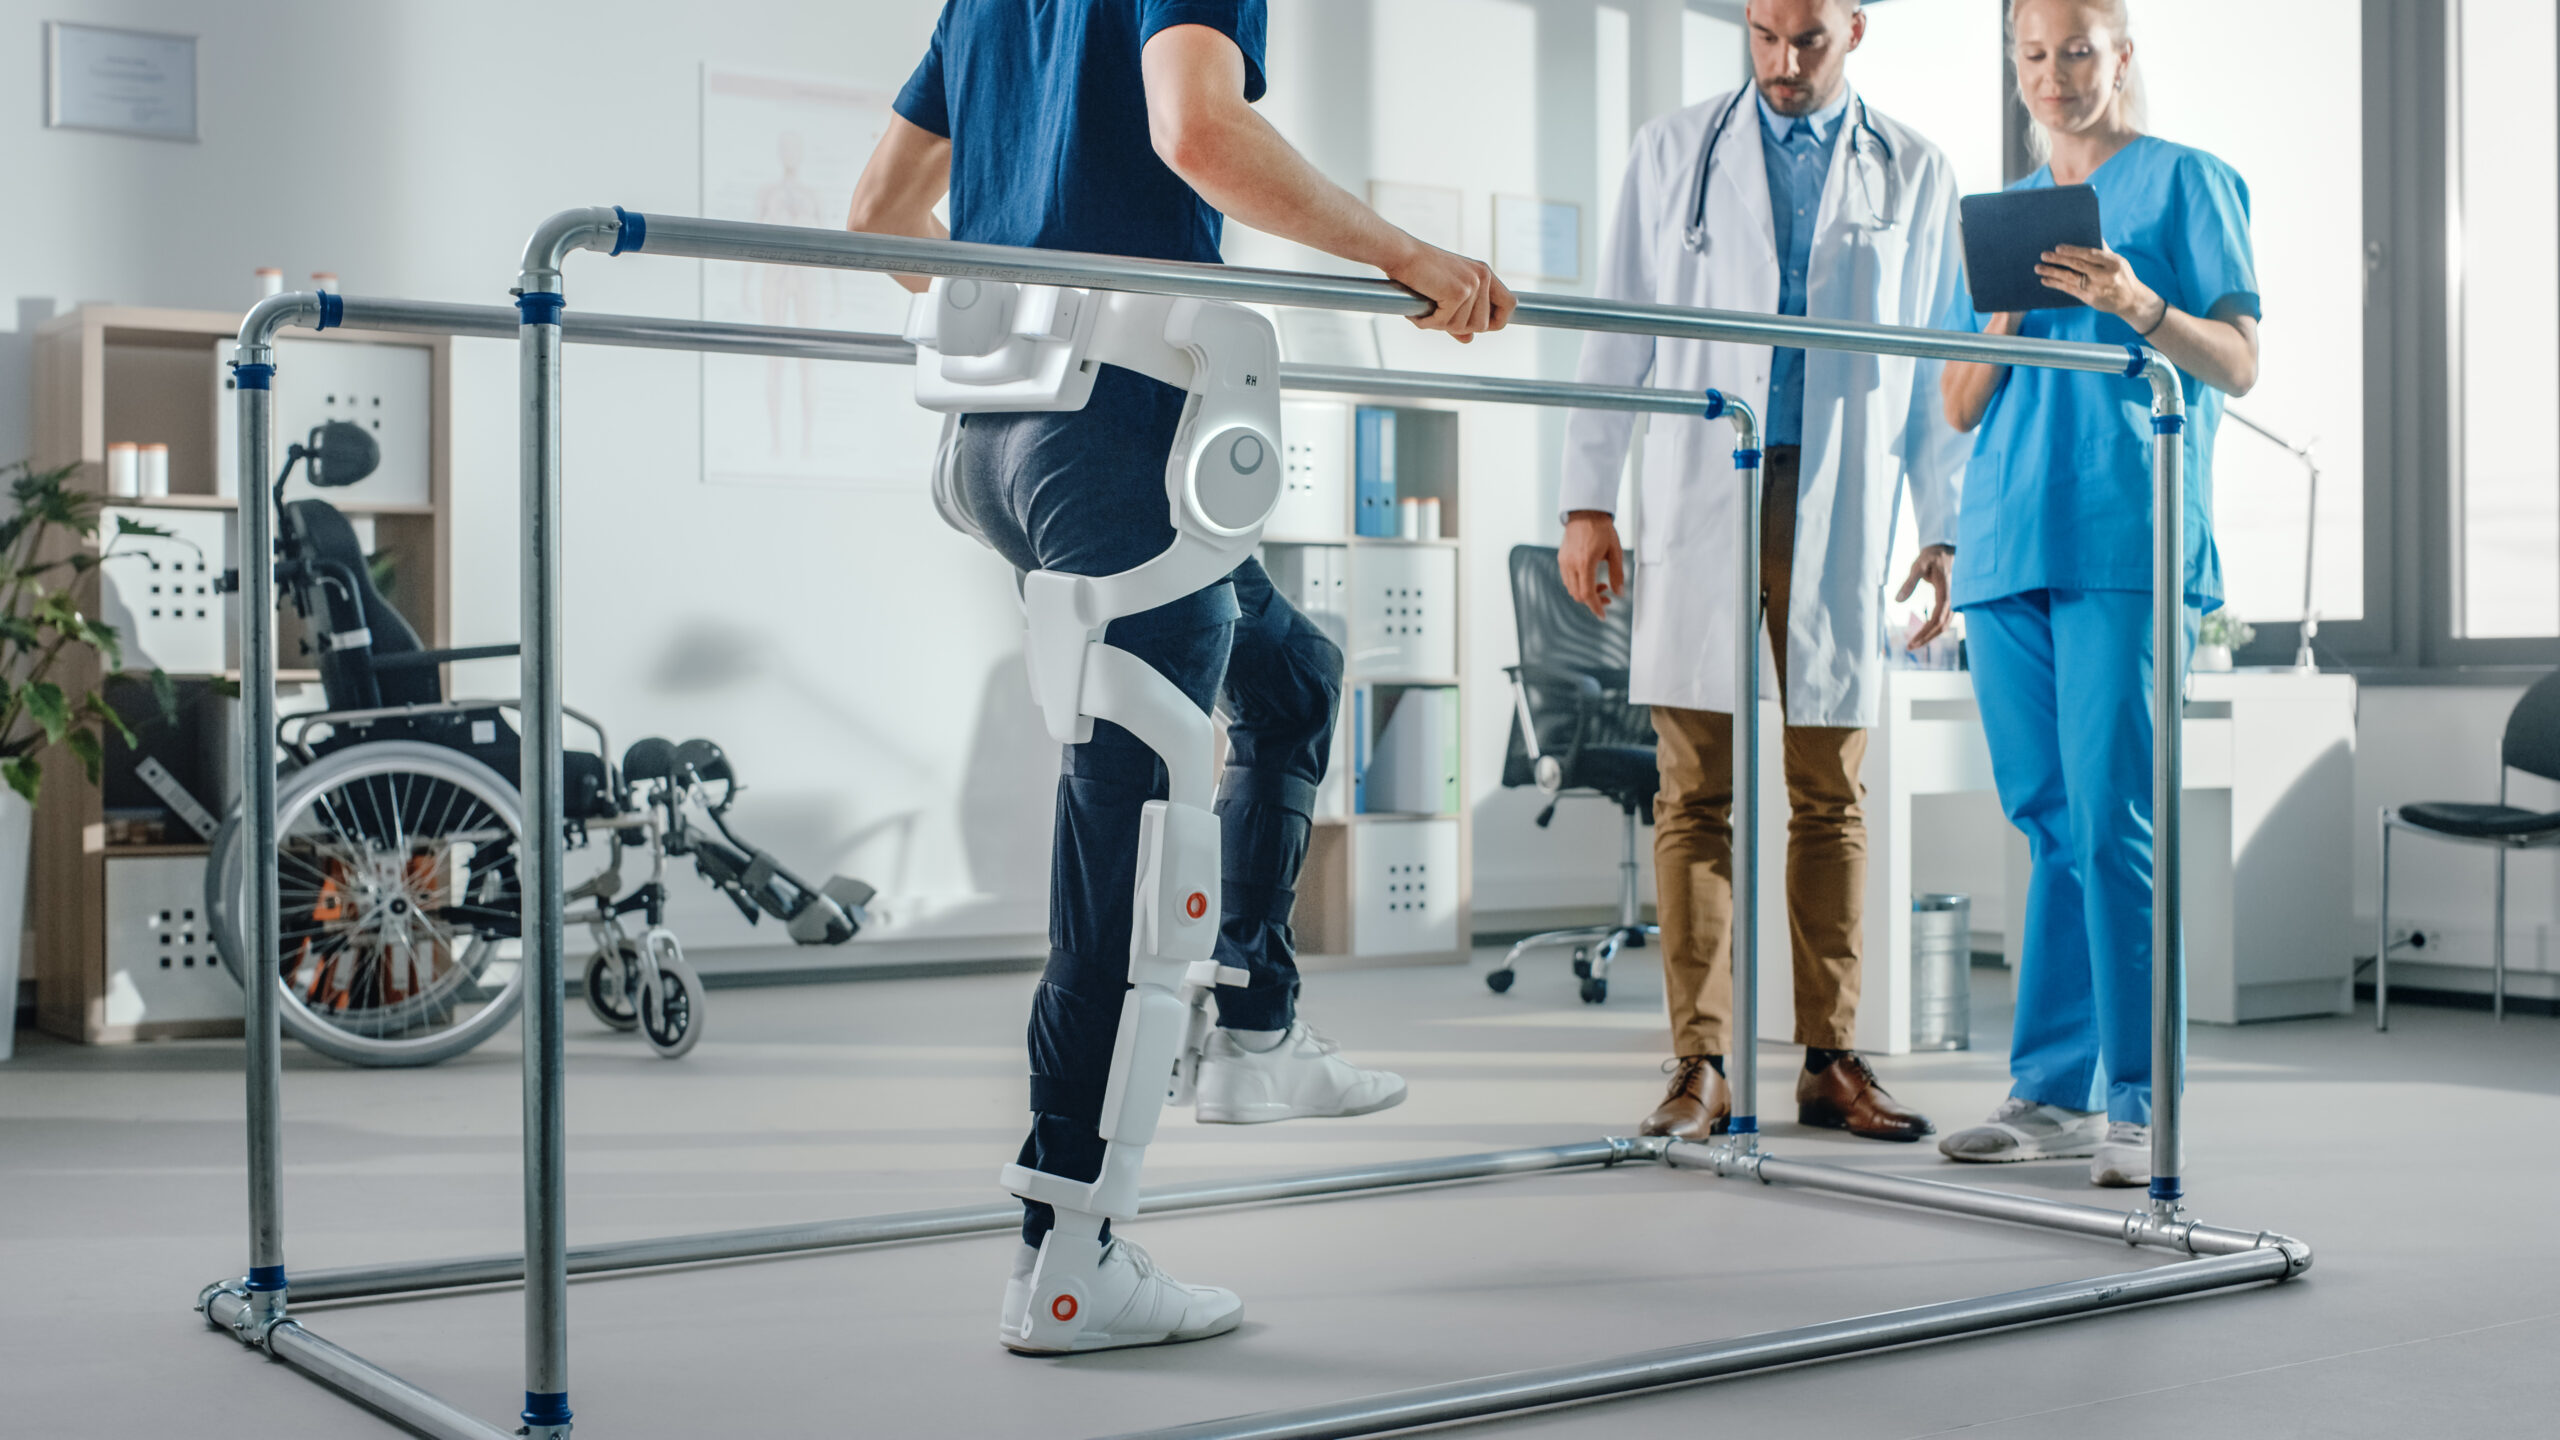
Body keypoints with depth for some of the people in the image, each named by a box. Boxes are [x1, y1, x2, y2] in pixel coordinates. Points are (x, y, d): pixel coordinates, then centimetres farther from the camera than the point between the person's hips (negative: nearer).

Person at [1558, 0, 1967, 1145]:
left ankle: (1831, 1060, 9)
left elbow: (1938, 368, 12)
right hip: (1698, 504, 0)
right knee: (1697, 794, -3)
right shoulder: (1673, 152, 11)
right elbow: (1618, 336, 10)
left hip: (1839, 515, 1)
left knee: (1830, 797, 2)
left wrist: (1944, 531, 5)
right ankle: (1700, 1065, 0)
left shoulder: (1914, 176, 12)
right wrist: (1587, 500, 2)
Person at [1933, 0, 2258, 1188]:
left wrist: (2137, 306, -17)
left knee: (2112, 822, -11)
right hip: (2007, 544, 5)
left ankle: (2137, 1104, -6)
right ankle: (2050, 1092, 11)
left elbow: (2238, 366, 0)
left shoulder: (2184, 180, 8)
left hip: (2127, 543, -5)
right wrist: (2009, 316, -1)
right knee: (2048, 823, 6)